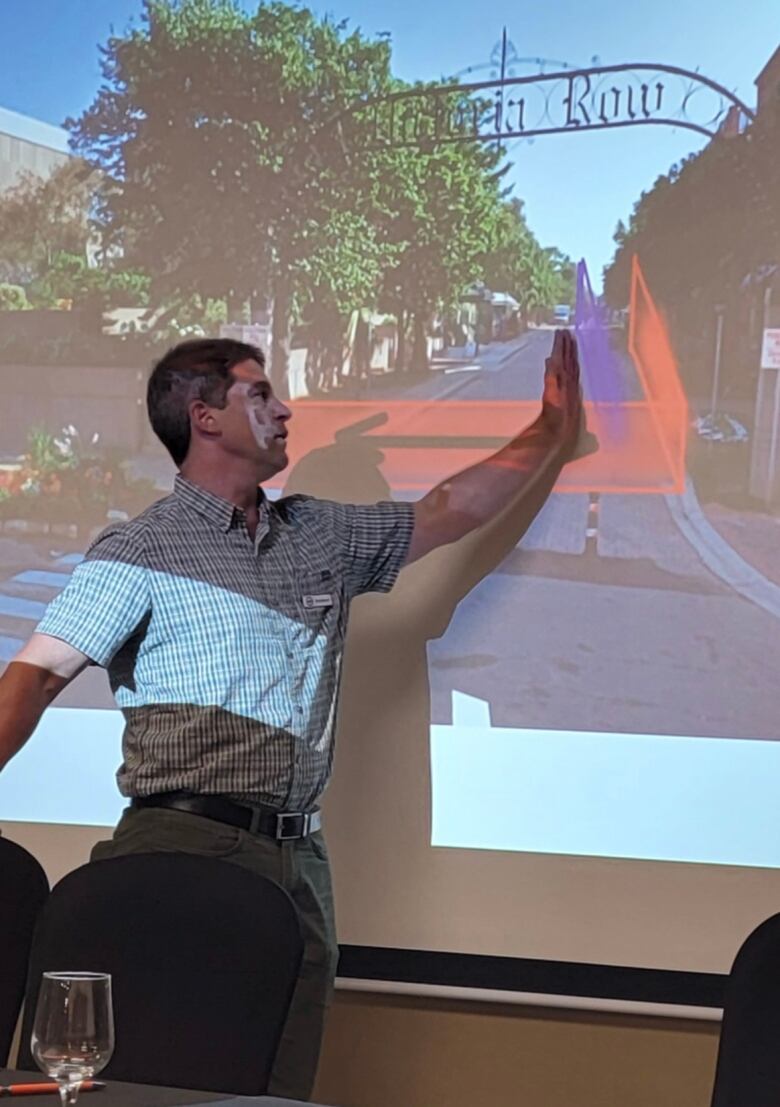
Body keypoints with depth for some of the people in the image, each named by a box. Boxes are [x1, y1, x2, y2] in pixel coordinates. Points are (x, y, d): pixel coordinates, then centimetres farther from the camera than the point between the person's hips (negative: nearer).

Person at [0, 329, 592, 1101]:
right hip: (184, 848, -5)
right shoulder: (141, 552, 0)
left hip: (296, 859, 5)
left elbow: (452, 509, 28)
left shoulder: (322, 537, 19)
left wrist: (556, 430, 32)